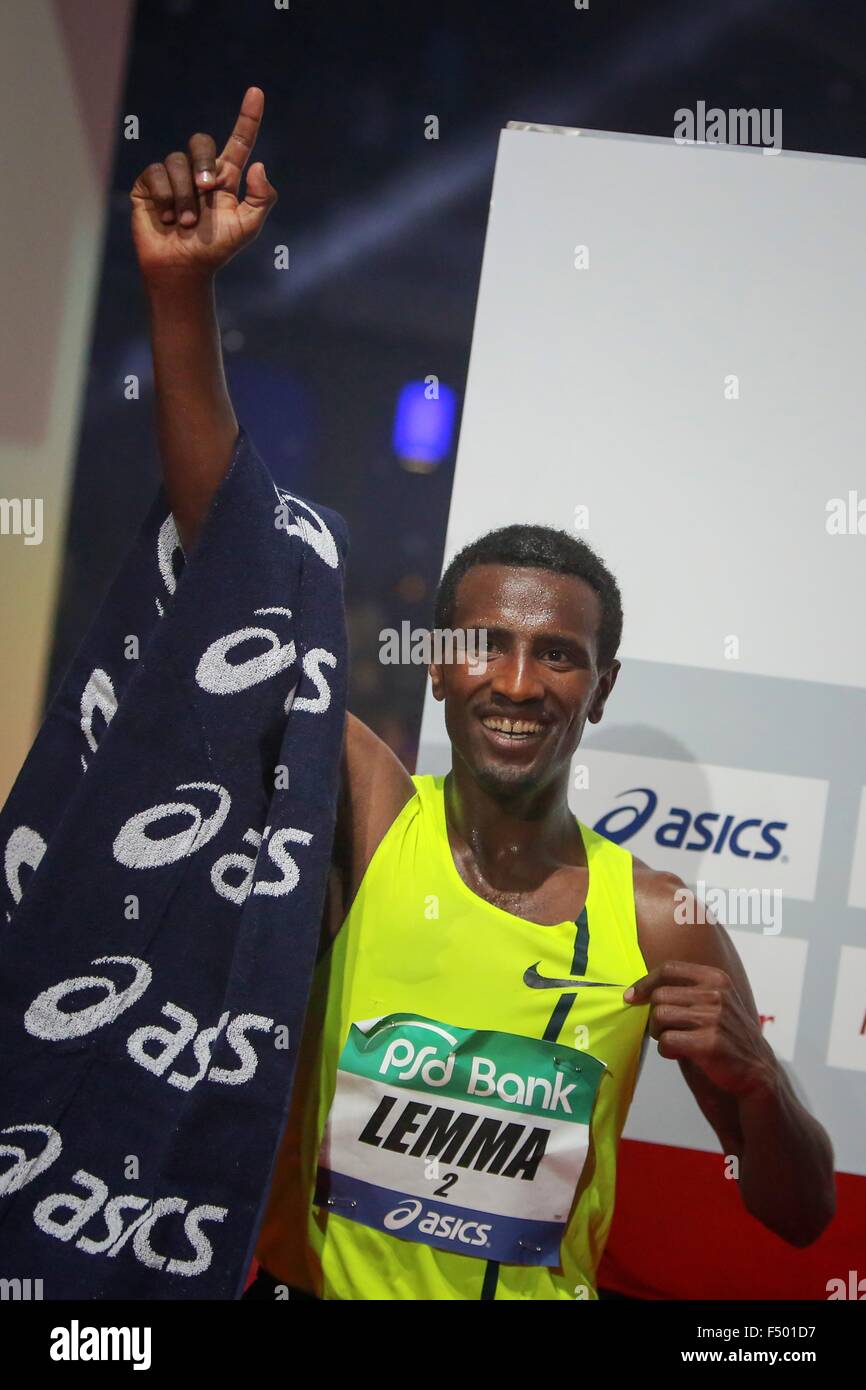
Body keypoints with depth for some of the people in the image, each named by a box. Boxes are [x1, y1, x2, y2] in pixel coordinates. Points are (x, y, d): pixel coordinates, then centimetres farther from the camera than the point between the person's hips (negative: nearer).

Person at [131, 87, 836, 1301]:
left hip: (543, 1290, 0)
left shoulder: (660, 926, -10)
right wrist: (183, 290, -28)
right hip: (306, 1282, 0)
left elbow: (800, 1216, 0)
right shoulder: (370, 821, -10)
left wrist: (752, 1081, -20)